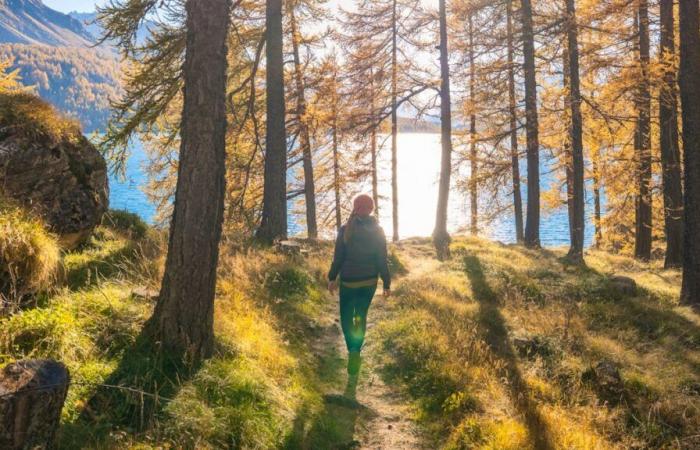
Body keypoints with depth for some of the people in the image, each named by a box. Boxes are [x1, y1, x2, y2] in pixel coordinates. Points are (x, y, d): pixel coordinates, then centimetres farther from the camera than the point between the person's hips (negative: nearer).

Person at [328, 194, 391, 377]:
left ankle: (353, 350, -9)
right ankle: (356, 351, 18)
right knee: (361, 316, 18)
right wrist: (387, 284, 2)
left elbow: (338, 258, -7)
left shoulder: (345, 230, -11)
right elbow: (382, 261, -6)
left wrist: (332, 278, 5)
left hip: (348, 281, -1)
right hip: (369, 281, 1)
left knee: (346, 316, 13)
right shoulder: (377, 231, -9)